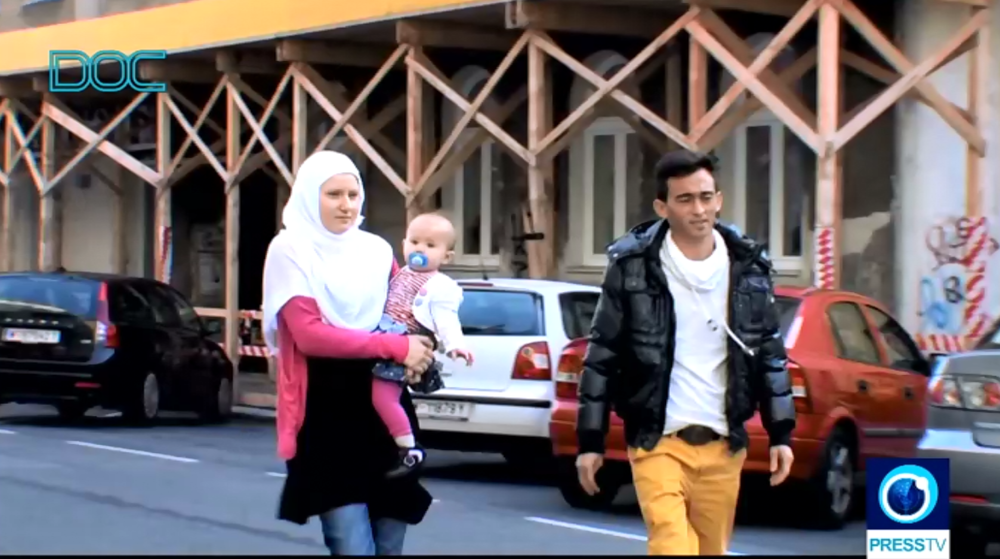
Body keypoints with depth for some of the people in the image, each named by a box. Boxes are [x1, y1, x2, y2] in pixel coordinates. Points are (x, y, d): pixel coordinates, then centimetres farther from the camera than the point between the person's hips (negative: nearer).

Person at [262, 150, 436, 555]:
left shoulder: (377, 251, 11)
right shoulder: (290, 251, -5)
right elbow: (308, 334, -15)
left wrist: (418, 352, -5)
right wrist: (395, 347, -18)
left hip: (385, 408, 5)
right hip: (326, 413, -5)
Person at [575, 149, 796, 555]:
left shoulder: (747, 268, 5)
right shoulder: (633, 266, -4)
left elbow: (771, 354, 13)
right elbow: (602, 355, 0)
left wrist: (781, 434, 8)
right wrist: (590, 441, -1)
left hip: (722, 444, 4)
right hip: (658, 441, -4)